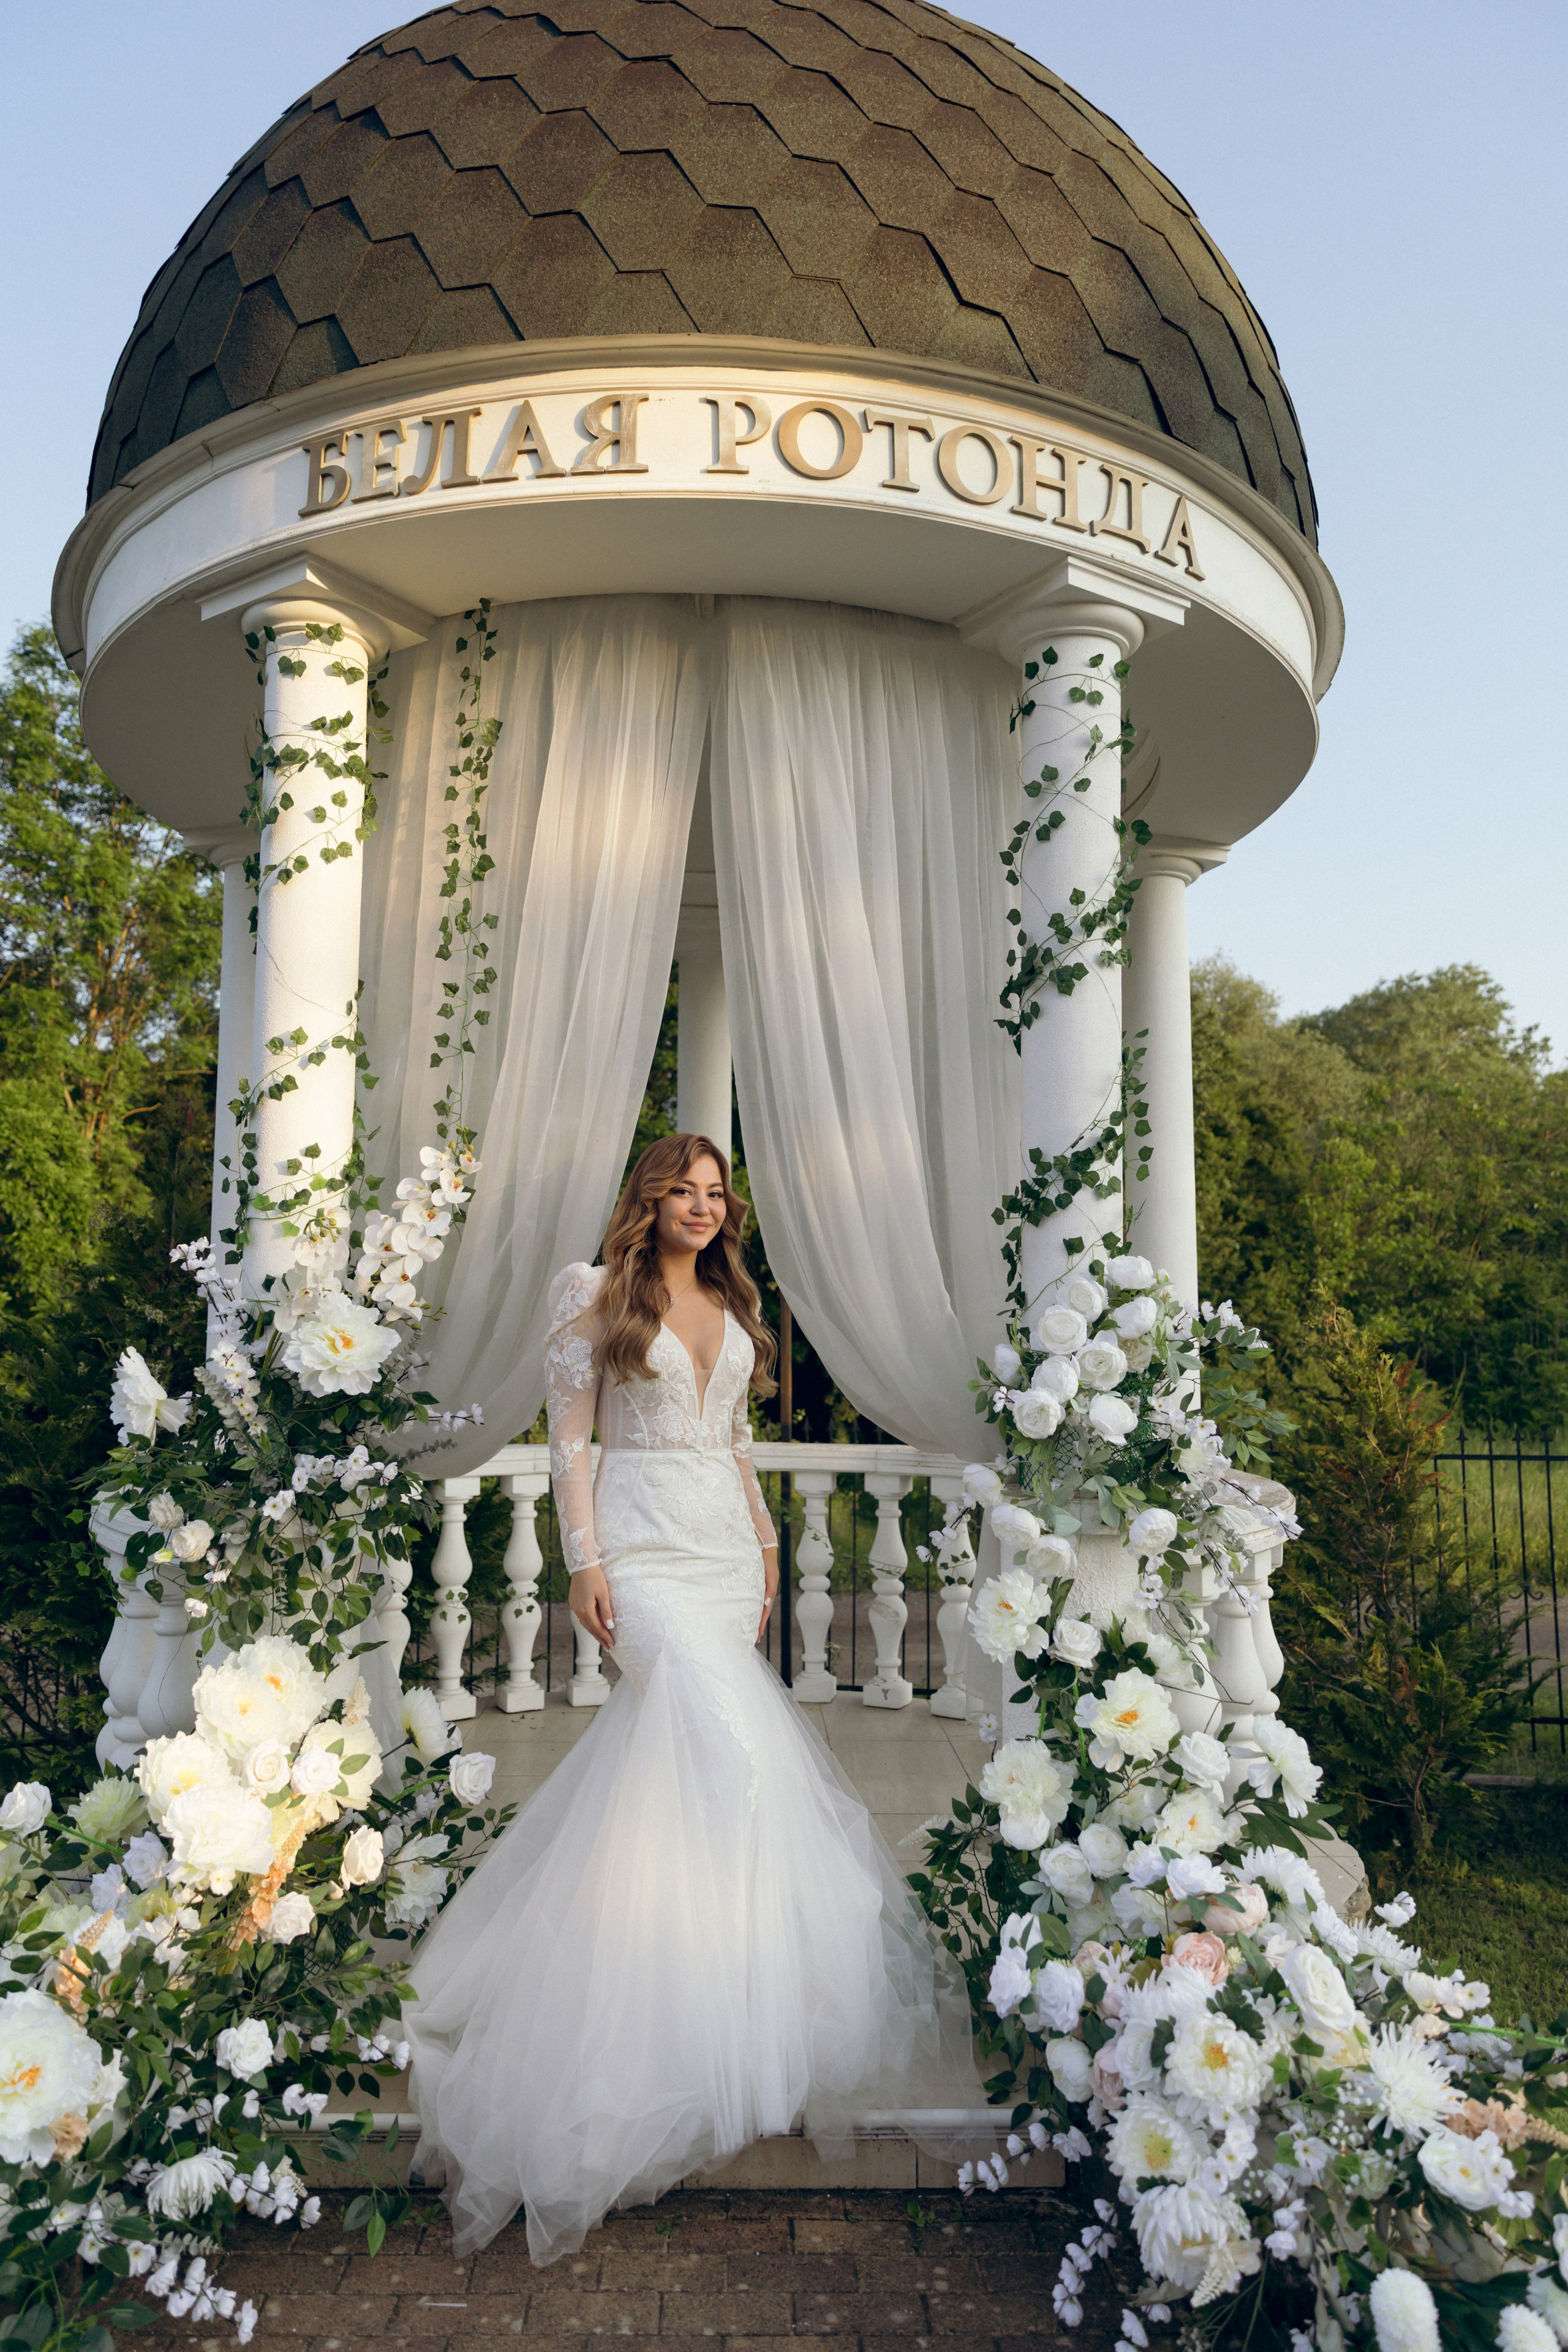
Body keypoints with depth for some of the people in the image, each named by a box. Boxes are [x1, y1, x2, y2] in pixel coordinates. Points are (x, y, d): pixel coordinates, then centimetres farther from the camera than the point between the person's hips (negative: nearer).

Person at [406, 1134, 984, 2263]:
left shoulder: (734, 1303, 15)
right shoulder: (597, 1294, -2)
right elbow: (571, 1439, -4)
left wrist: (764, 1537, 16)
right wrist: (585, 1561, -11)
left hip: (726, 1540, 6)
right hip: (645, 1542, -6)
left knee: (669, 1743, 7)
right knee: (736, 1741, -18)